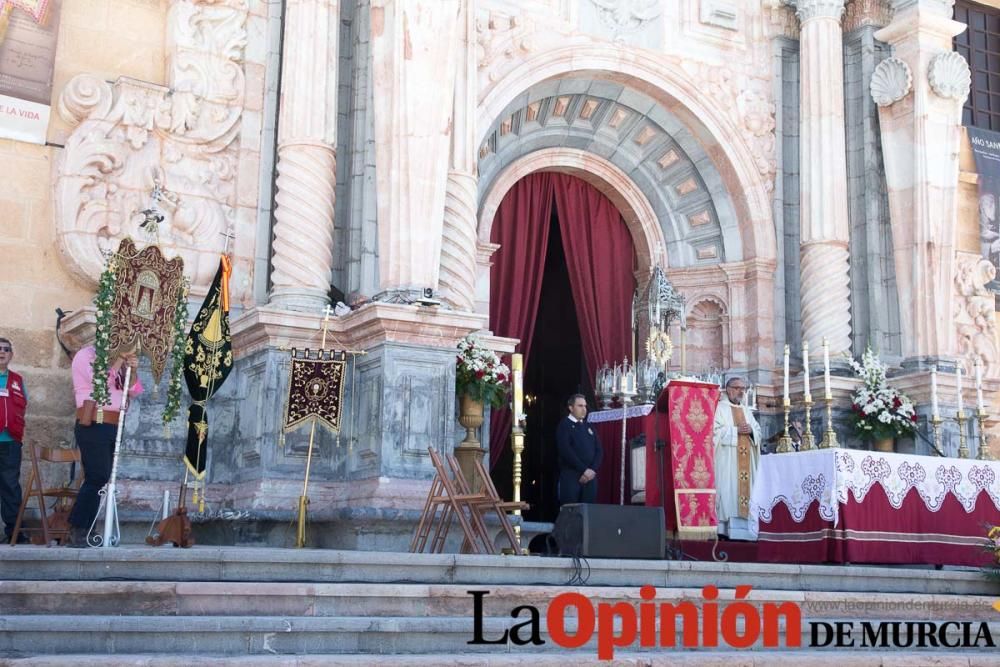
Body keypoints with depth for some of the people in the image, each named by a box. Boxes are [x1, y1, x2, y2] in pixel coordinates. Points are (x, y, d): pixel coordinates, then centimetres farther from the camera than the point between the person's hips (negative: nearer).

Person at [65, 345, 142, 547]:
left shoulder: (115, 362, 19)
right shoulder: (86, 354, -2)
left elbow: (133, 391, 13)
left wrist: (132, 370, -3)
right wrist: (119, 361, -11)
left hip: (112, 429, 8)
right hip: (93, 428, -8)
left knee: (99, 480, 7)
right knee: (96, 478, -13)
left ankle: (83, 534, 11)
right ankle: (76, 532, -8)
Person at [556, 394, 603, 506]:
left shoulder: (589, 427, 19)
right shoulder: (564, 426, 0)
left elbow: (599, 450, 12)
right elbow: (566, 451, -12)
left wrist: (592, 470, -5)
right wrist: (584, 470, -15)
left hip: (590, 476, 5)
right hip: (571, 476, -5)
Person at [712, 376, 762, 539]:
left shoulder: (746, 410, 22)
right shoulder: (720, 408, 3)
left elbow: (758, 430, 17)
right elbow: (716, 430, -10)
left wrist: (751, 430, -5)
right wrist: (736, 430, -14)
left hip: (745, 458, 6)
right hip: (727, 458, -6)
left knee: (746, 488, 0)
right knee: (729, 490, -12)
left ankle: (743, 526, -1)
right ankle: (727, 527, -15)